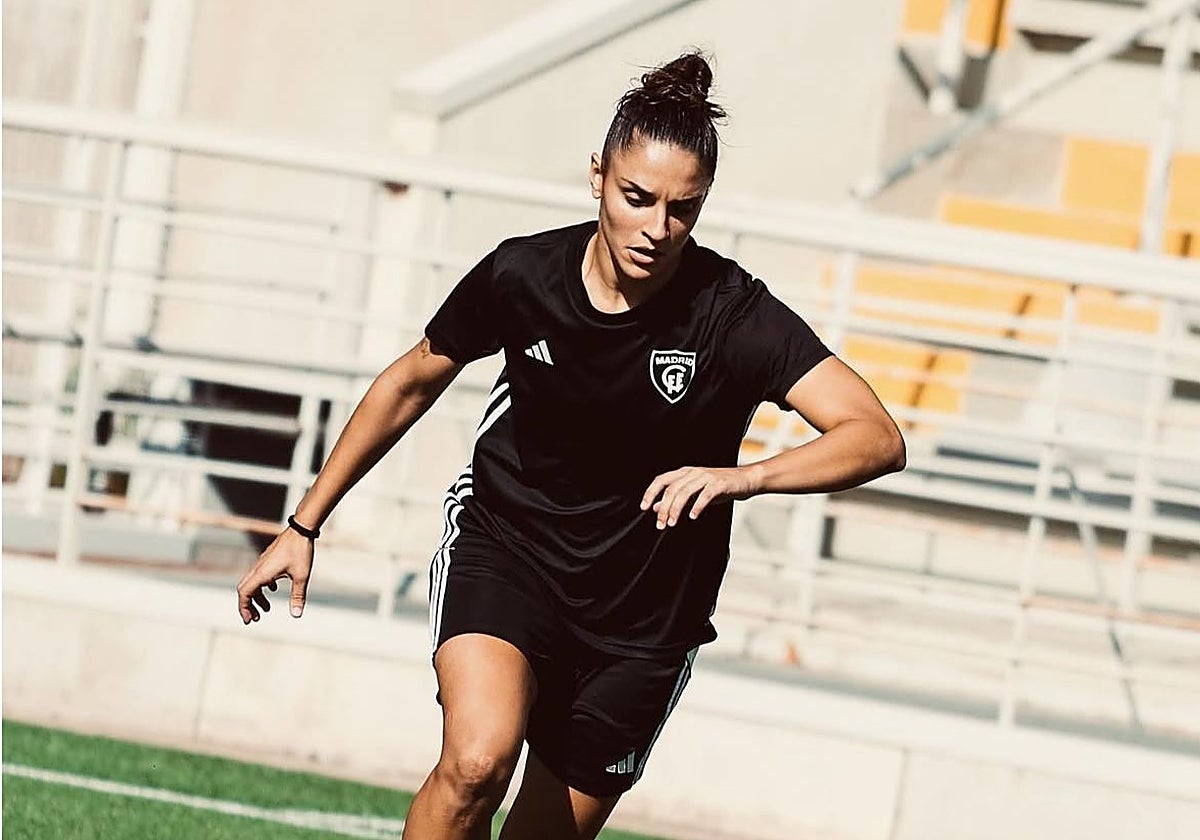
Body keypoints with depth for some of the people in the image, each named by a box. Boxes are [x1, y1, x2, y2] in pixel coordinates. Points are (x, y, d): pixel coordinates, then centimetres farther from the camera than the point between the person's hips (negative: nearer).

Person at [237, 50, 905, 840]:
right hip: (502, 547, 0)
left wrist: (741, 476, -45)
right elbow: (409, 384, 5)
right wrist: (305, 524, 8)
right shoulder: (521, 274, -13)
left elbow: (878, 436, -29)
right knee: (478, 762, -29)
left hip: (644, 617, 0)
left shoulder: (736, 315, -20)